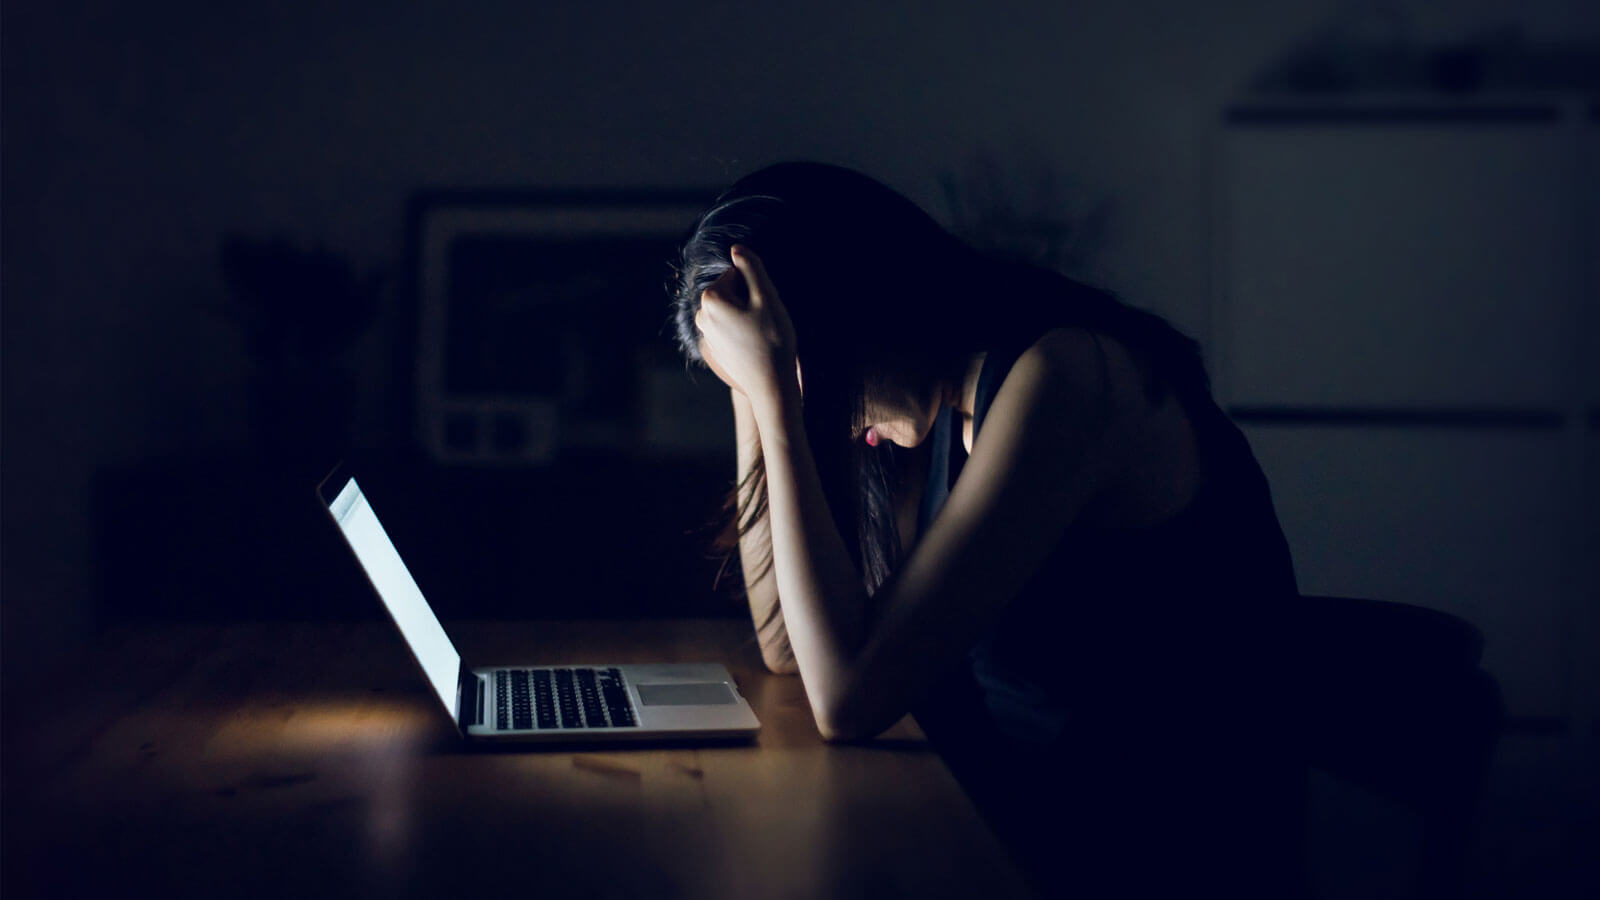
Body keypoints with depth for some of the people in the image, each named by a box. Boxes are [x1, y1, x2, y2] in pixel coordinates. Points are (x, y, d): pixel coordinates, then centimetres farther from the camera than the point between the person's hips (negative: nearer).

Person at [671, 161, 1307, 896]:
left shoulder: (1064, 375, -21)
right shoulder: (946, 403, 6)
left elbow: (847, 696, -26)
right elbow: (786, 645, 8)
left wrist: (777, 392, -21)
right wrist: (755, 396, 3)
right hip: (1012, 833, 8)